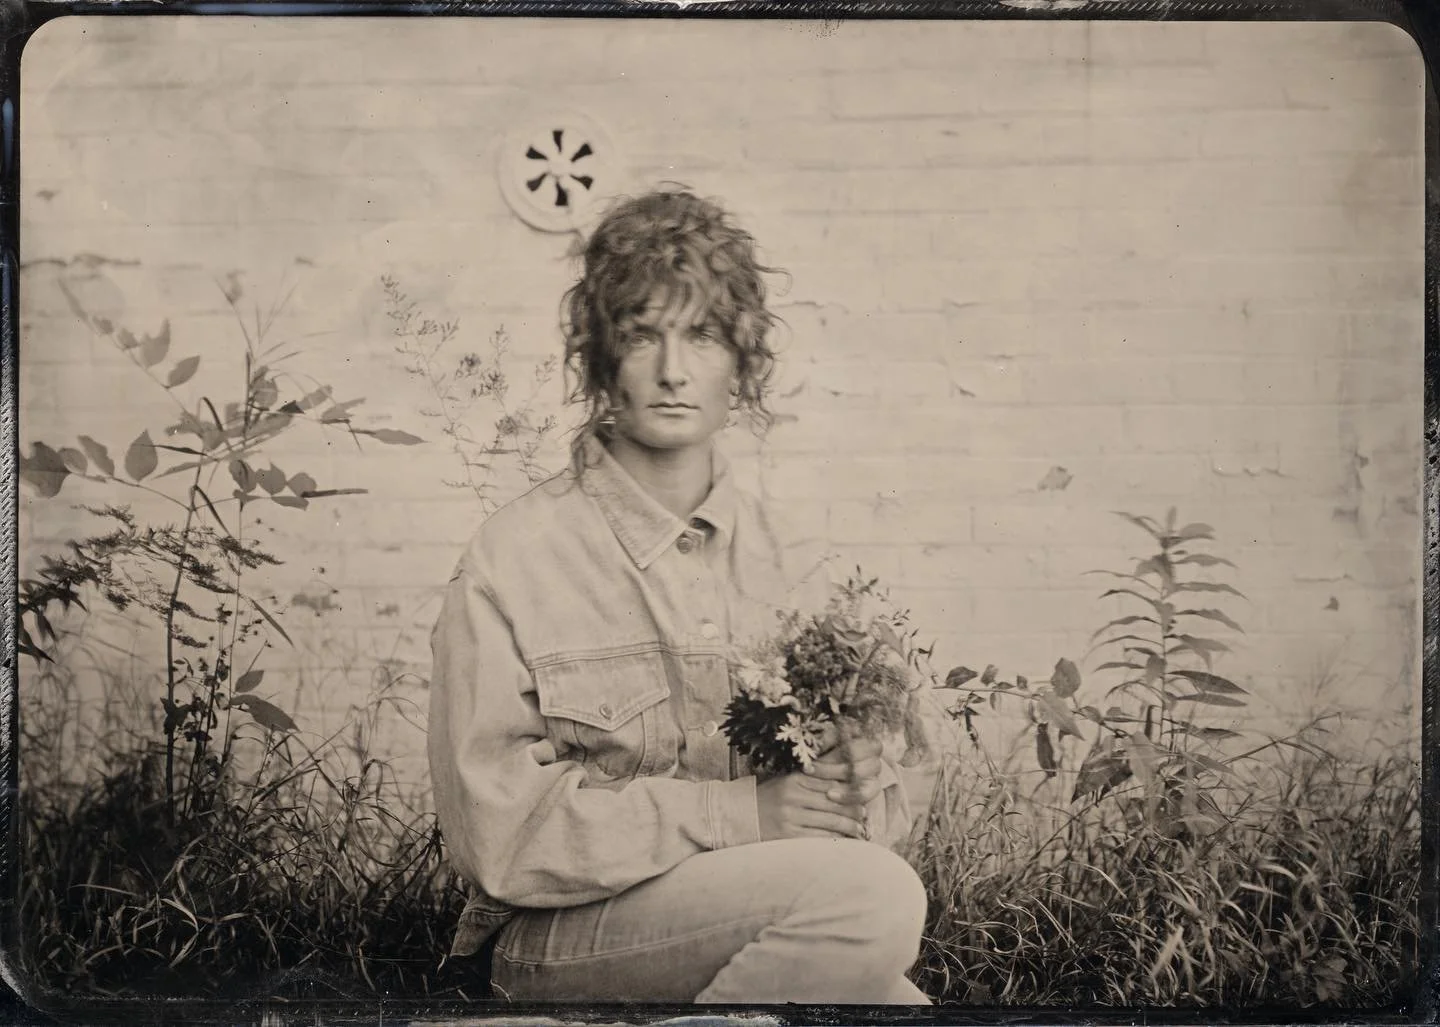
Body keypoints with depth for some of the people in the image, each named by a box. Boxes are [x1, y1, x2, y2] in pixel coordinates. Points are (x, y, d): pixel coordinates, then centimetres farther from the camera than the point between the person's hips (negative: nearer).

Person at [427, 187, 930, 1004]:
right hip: (563, 936, -4)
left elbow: (851, 756, 14)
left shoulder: (767, 547, 7)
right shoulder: (517, 559, -9)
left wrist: (864, 792, -11)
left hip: (749, 918, 4)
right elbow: (499, 834, -15)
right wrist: (743, 813, -21)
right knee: (869, 893, -28)